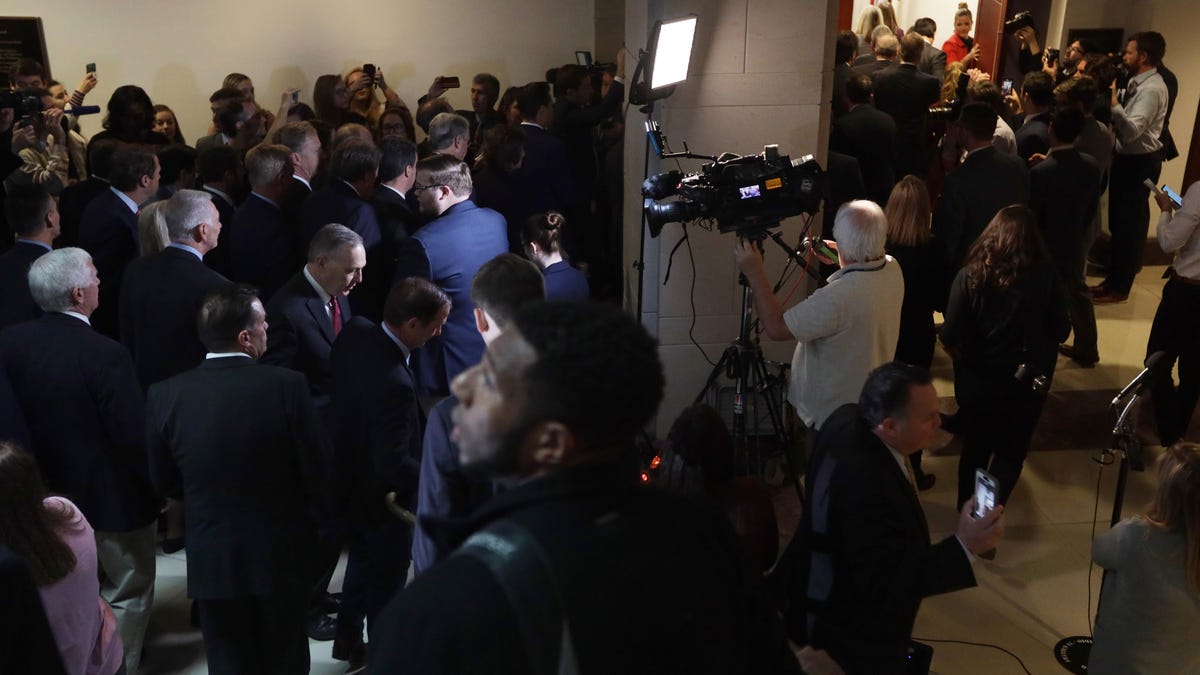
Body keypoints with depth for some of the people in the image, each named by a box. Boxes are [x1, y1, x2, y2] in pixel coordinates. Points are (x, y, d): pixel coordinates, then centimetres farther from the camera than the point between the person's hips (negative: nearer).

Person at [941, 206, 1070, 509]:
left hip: (977, 379, 0)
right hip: (1026, 382, 0)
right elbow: (1061, 330, -4)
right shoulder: (1046, 276, -14)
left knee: (976, 446, 23)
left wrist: (965, 357, 5)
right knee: (1011, 451, 20)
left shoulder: (971, 275, -17)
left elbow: (950, 337, -16)